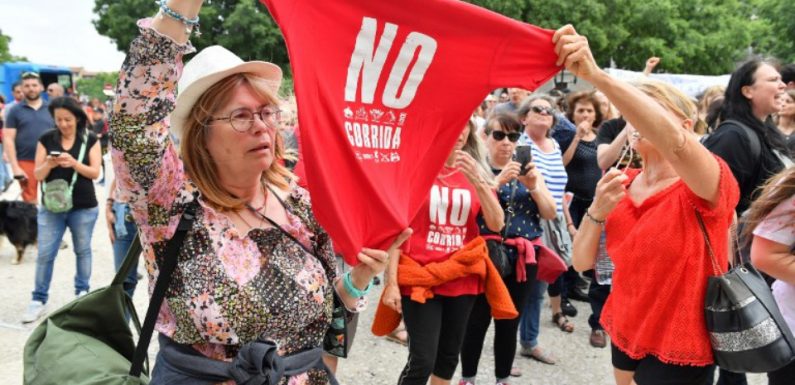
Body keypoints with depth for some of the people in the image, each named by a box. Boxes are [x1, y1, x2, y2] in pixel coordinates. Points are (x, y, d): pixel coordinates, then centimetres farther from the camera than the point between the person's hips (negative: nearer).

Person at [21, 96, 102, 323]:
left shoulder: (90, 140, -2)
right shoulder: (46, 139, 1)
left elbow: (95, 172, -6)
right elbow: (38, 175, 1)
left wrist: (74, 163, -21)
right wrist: (49, 164, -20)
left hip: (84, 208, -1)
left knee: (82, 251, 10)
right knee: (45, 254, 1)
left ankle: (82, 293, 24)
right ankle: (39, 300, 9)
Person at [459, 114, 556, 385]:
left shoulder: (527, 169, 11)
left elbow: (551, 213, 6)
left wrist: (534, 186, -10)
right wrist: (498, 181, -23)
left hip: (524, 257, 4)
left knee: (510, 322, 11)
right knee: (477, 320, -1)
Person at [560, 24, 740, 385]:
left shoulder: (710, 186, -18)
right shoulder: (621, 185, 1)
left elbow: (672, 139, -41)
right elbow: (583, 262, -2)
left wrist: (596, 74, -49)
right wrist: (596, 212, -21)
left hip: (677, 352, -6)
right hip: (625, 335, 6)